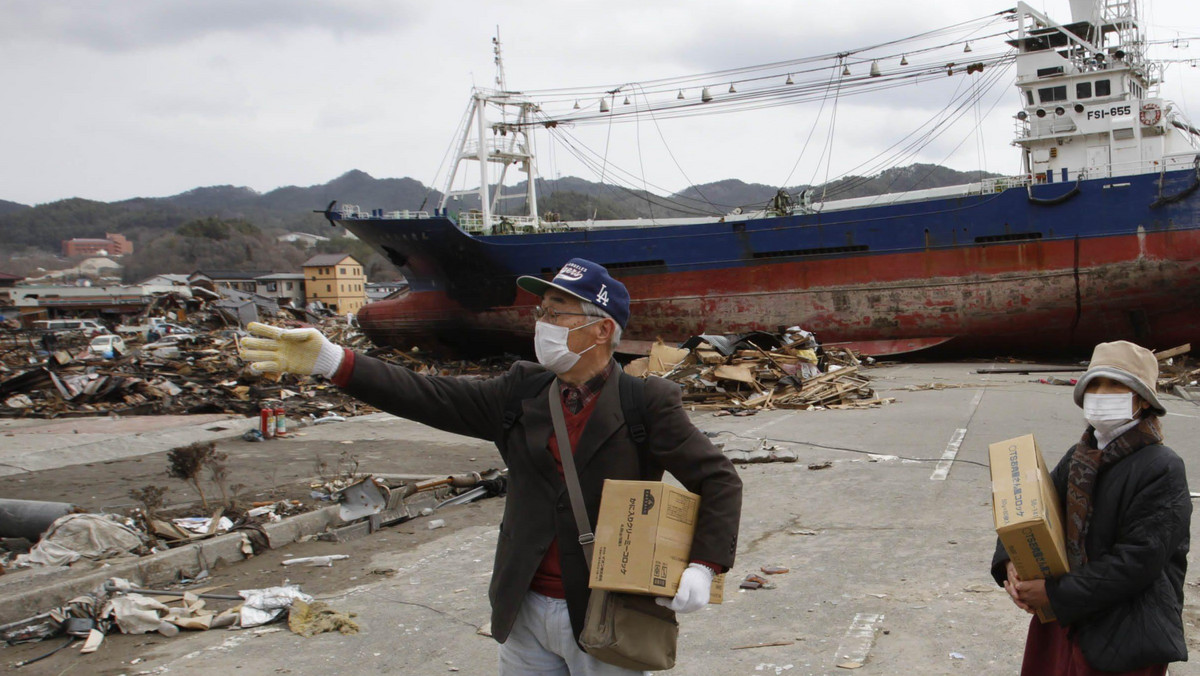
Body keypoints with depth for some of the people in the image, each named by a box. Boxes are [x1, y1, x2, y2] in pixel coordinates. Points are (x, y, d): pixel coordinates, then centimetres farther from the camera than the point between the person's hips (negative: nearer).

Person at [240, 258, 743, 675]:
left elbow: (718, 480, -5)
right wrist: (332, 362, -9)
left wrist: (703, 567, -18)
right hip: (526, 613, 5)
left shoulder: (647, 404, -8)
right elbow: (432, 398, -1)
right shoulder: (523, 393, 5)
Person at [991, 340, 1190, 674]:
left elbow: (1138, 562, -22)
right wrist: (1010, 562, -13)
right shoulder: (1079, 457, 5)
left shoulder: (1161, 470, -16)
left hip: (1125, 638, -6)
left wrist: (1057, 594, -21)